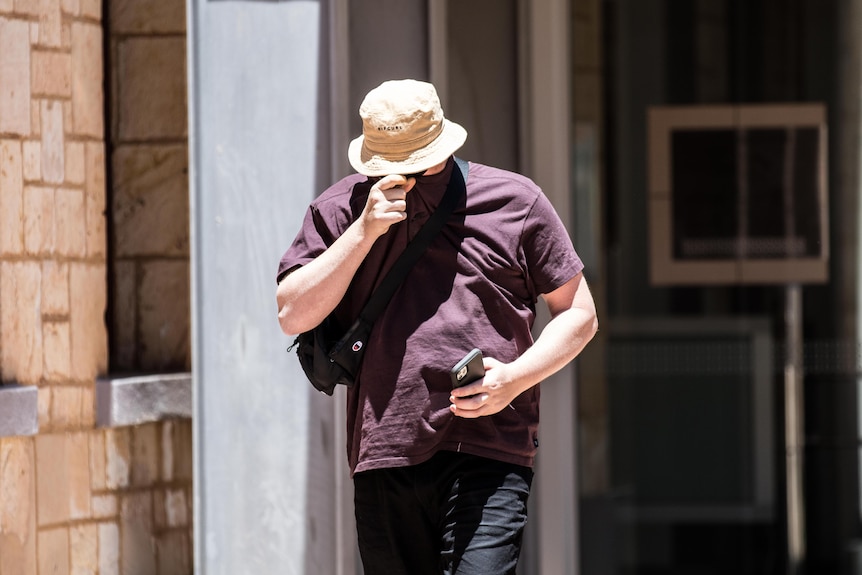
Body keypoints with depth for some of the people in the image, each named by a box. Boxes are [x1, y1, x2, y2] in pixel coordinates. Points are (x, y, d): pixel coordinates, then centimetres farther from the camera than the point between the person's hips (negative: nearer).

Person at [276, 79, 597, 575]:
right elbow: (293, 315, 0)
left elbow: (580, 314, 9)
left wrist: (515, 378, -8)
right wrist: (365, 231, -9)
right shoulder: (342, 210, 9)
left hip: (487, 455, -3)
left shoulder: (514, 201, 6)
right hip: (383, 456, 3)